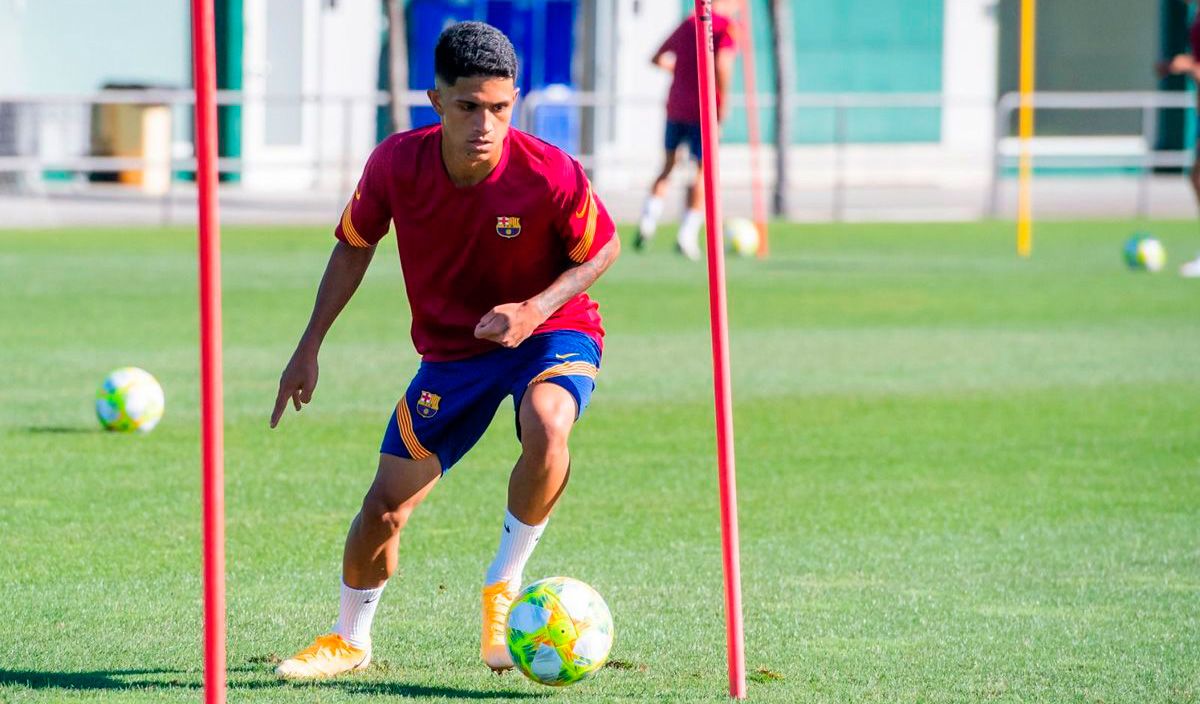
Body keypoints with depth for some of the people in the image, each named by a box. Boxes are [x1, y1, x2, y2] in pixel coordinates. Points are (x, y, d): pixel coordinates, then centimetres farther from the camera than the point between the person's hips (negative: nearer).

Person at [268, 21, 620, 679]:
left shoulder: (551, 175, -27)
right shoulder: (397, 163, -19)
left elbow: (603, 249, -8)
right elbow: (354, 245, 1)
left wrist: (534, 311, -23)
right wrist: (309, 347, 0)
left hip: (552, 332, -3)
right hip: (451, 350, 3)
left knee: (547, 426, -37)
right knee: (385, 507, 1)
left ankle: (503, 585, -14)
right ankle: (349, 639, 30)